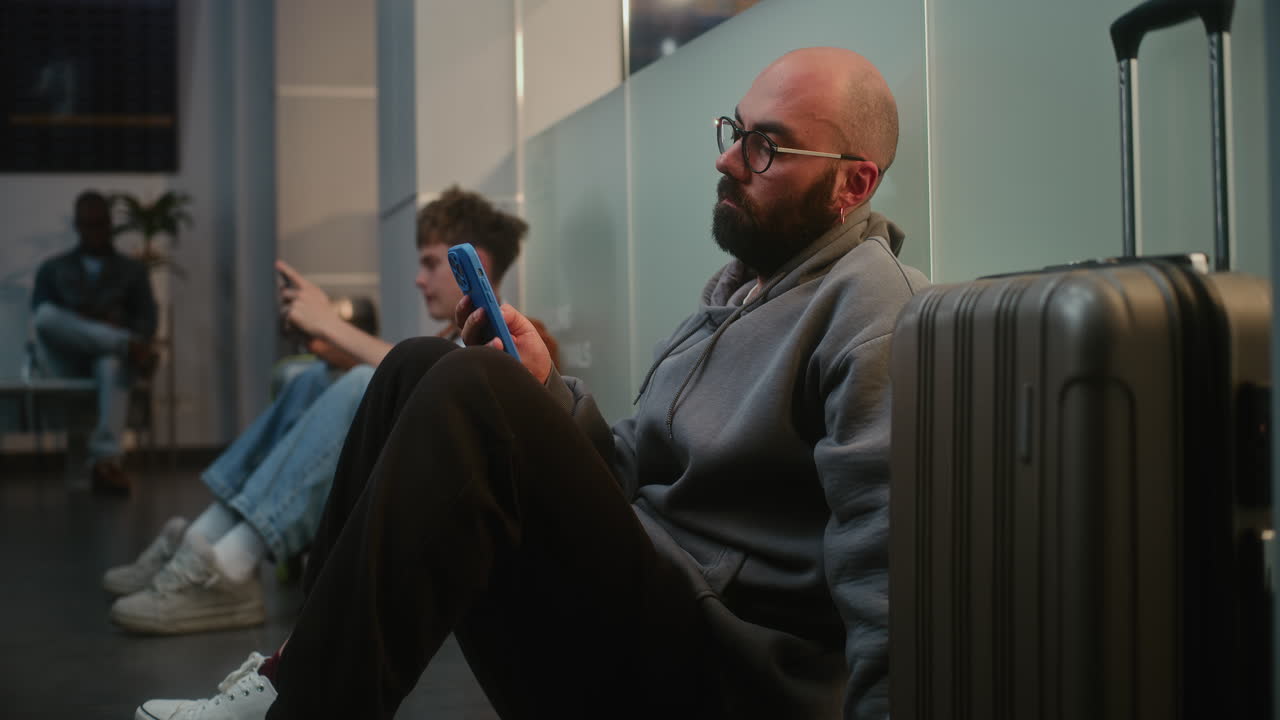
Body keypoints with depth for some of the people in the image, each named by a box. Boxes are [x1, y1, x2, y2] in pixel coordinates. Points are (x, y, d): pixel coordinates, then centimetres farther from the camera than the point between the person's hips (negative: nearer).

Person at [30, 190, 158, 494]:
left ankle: (105, 459, -57)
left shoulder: (132, 270, 24)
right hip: (64, 360, 1)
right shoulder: (53, 269, 23)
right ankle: (128, 345, -38)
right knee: (47, 315, -34)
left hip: (109, 353, 0)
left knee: (113, 364, -42)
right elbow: (40, 316, 5)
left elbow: (147, 318, 8)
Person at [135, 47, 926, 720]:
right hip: (639, 601, 9)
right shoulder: (735, 285, 19)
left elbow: (887, 572, -23)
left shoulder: (871, 303, -11)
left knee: (471, 390, -24)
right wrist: (545, 390, 2)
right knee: (418, 369, 6)